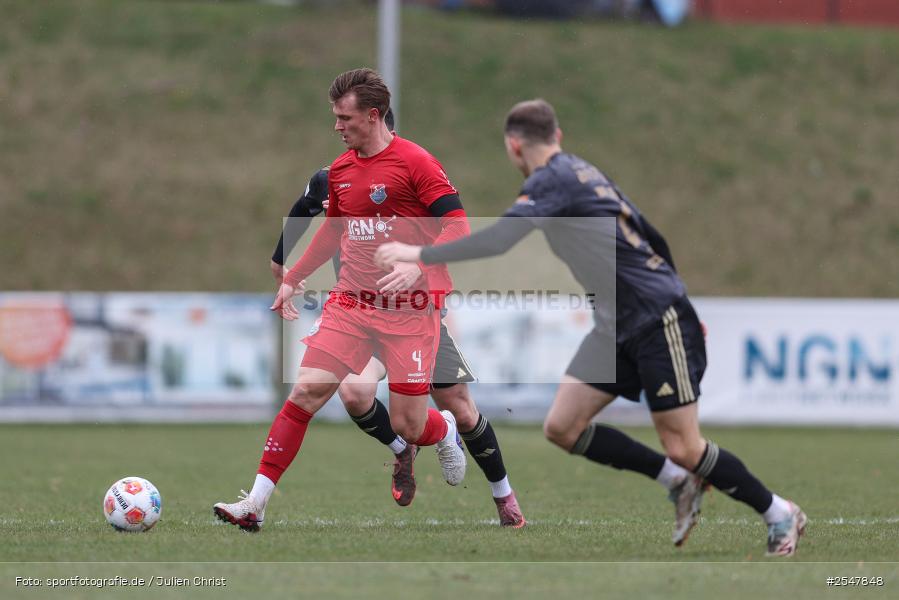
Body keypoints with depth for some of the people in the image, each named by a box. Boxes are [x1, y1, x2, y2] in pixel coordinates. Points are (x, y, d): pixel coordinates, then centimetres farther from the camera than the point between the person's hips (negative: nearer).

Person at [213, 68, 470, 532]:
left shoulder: (415, 163, -10)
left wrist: (417, 265, -29)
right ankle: (256, 503, -13)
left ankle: (445, 431, 37)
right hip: (349, 303, 5)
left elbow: (457, 228, -14)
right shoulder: (340, 170, 10)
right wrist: (293, 279, 27)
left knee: (407, 427, -2)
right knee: (306, 390, -12)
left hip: (409, 310, -5)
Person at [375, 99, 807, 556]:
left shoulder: (552, 180, -13)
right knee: (562, 427, 1)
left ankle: (780, 515, 11)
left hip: (659, 320, -9)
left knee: (683, 448, -7)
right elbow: (653, 240, 20)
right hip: (618, 326, 9)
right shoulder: (583, 173, 15)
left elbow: (499, 239, -27)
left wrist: (420, 254, -19)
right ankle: (679, 482, 13)